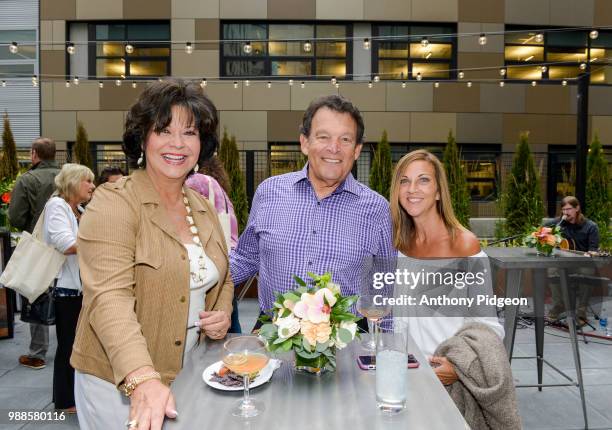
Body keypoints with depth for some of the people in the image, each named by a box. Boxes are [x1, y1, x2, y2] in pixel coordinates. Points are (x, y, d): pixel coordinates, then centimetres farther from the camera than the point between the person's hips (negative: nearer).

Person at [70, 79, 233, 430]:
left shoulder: (204, 208, 5)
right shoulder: (114, 203, -15)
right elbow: (109, 298, -26)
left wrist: (223, 314, -2)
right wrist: (143, 379, -38)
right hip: (121, 384, -6)